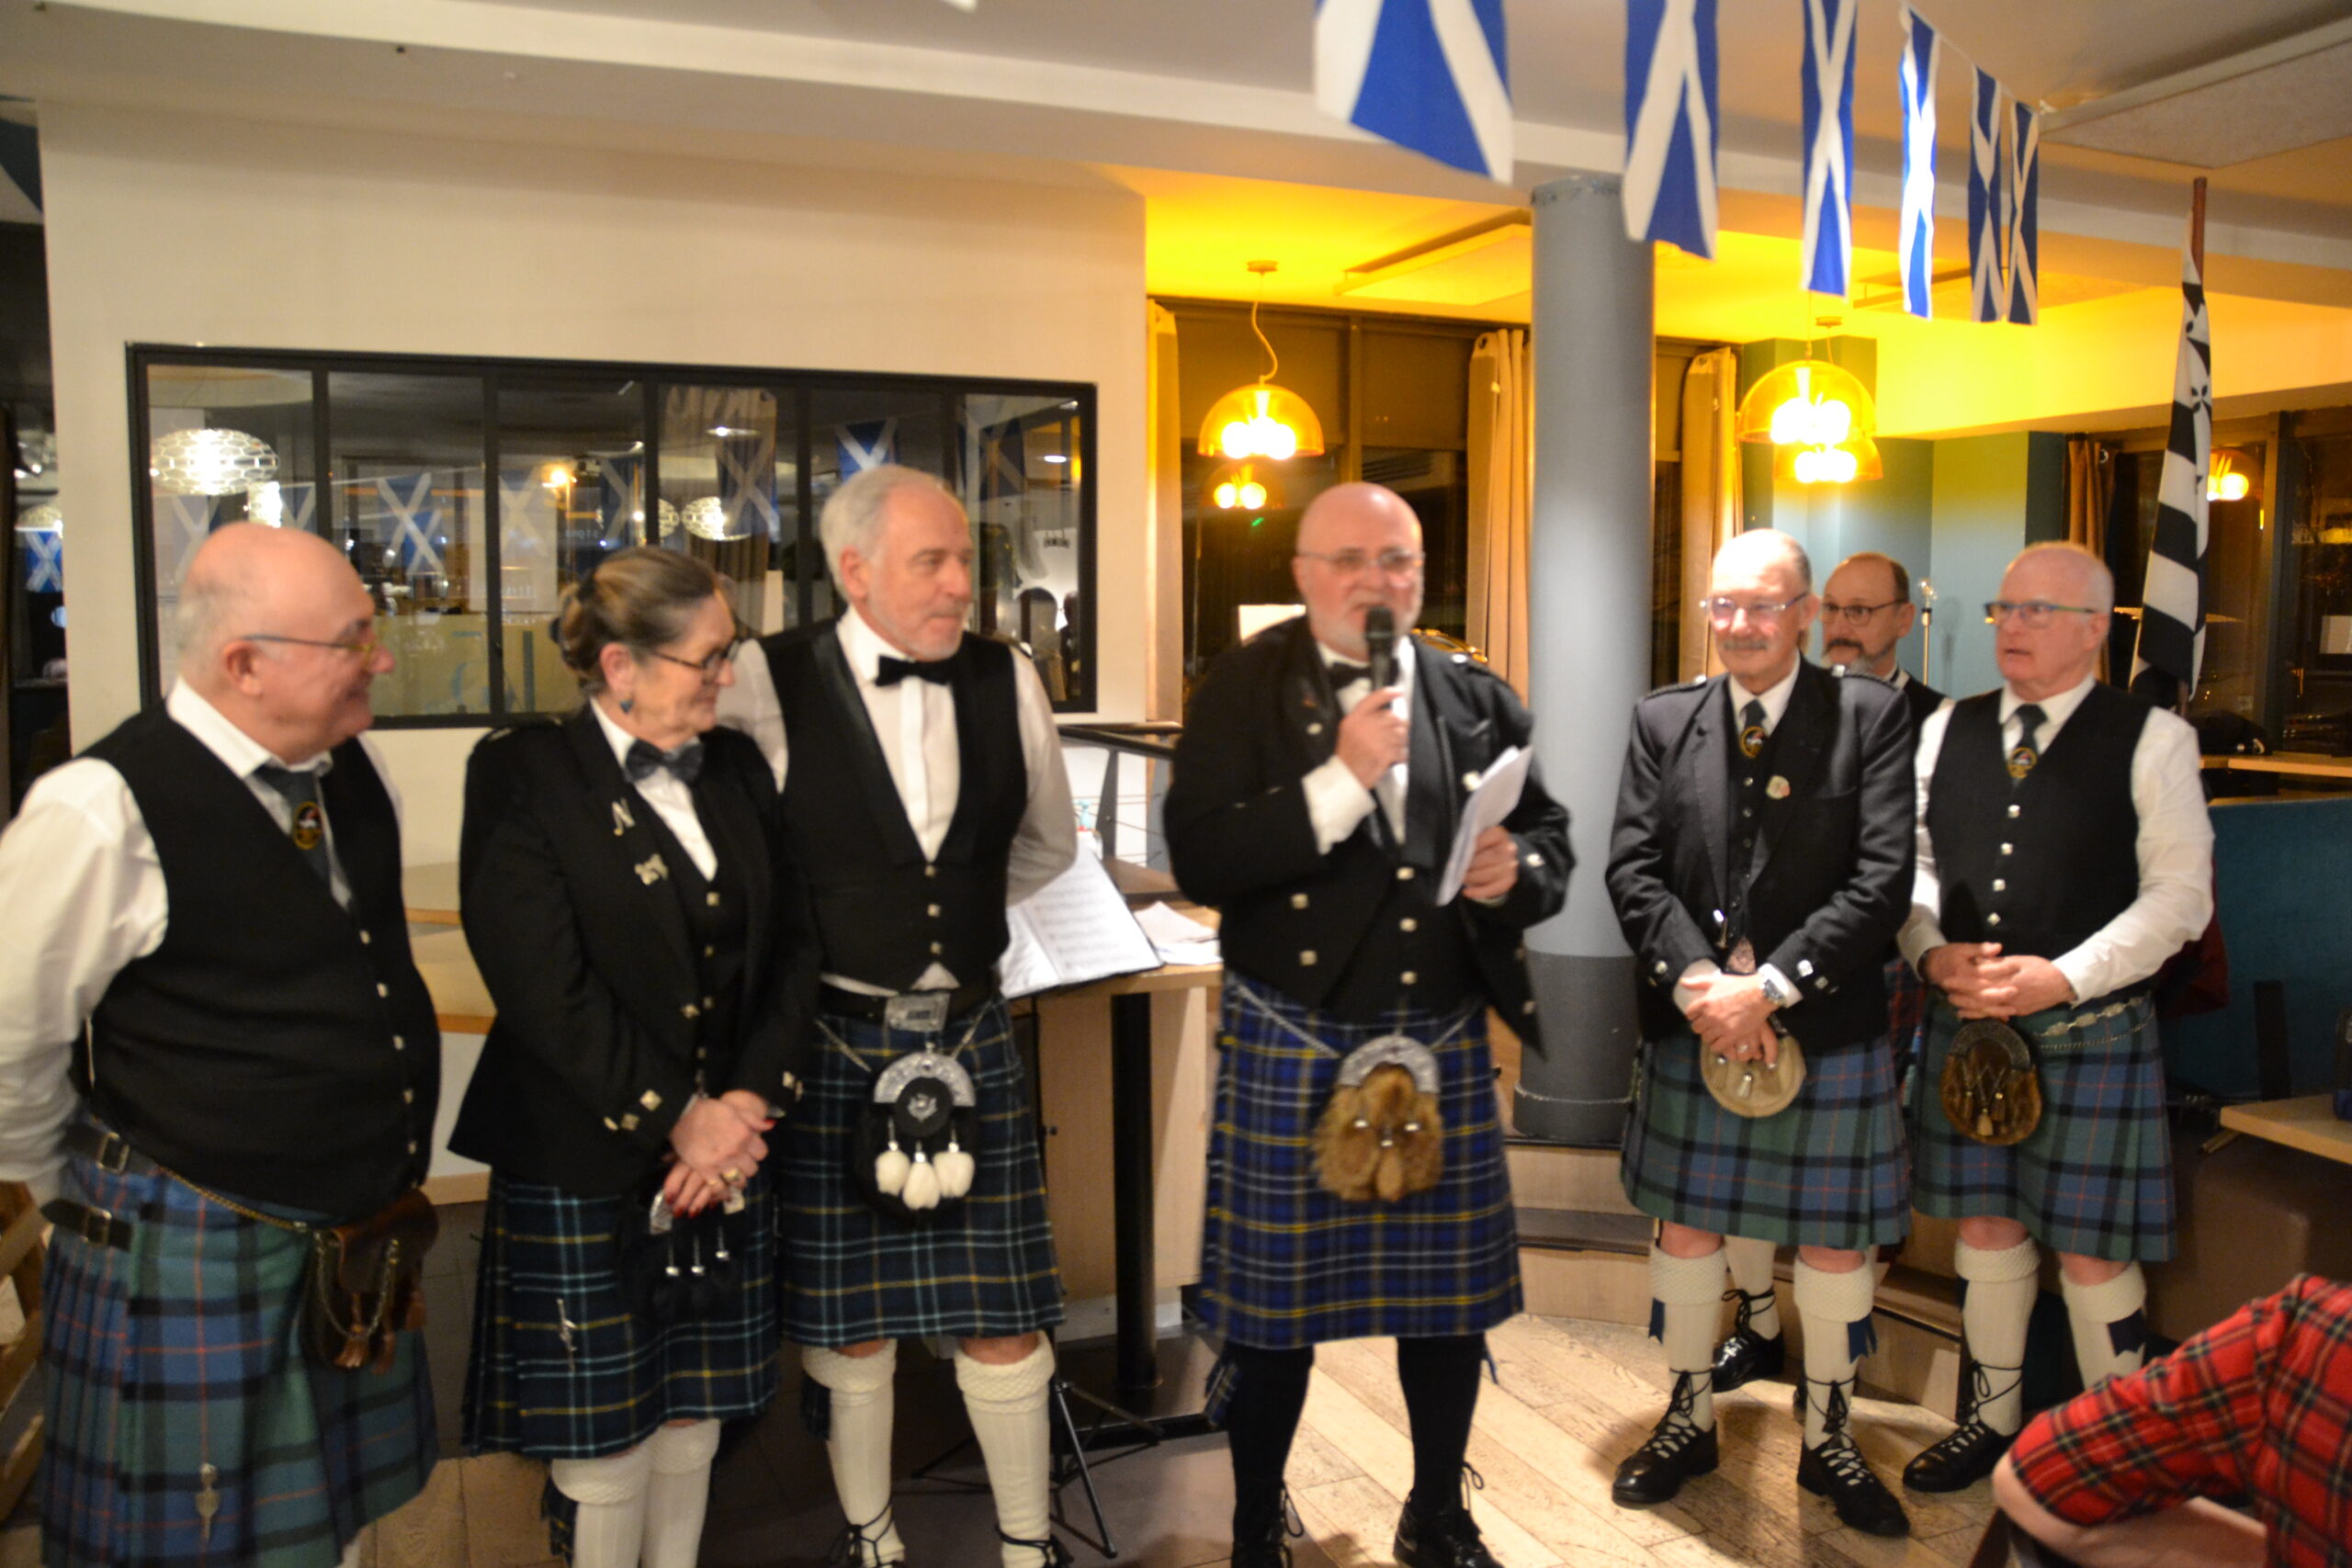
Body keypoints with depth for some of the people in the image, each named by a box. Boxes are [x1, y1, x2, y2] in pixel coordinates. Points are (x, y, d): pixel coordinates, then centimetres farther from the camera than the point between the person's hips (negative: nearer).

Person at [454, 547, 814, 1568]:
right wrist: (676, 1119, -15)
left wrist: (748, 1101, -7)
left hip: (723, 1150, 5)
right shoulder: (523, 777, -8)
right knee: (604, 1447, 8)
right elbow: (546, 989, -15)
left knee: (691, 1424, 14)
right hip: (585, 1167, -4)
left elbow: (789, 948, 6)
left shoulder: (736, 768, 7)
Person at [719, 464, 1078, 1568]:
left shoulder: (1007, 681, 0)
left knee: (1001, 1306, 10)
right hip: (831, 1042, -2)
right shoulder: (767, 685, -11)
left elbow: (1047, 843, 14)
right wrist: (816, 929, 1)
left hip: (971, 1034, 3)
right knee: (845, 1311, 12)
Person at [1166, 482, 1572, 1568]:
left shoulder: (1478, 697, 7)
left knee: (1450, 1293, 12)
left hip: (1444, 1040, 4)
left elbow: (1548, 838, 13)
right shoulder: (1242, 690, -5)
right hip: (1289, 1045, -3)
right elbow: (1198, 862, -16)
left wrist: (1518, 869, -11)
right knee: (1272, 1300, 7)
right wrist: (1342, 779, -22)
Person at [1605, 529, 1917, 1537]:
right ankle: (1689, 1422, 34)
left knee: (1833, 1239, 10)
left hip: (1828, 1031, -2)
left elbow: (1884, 879, -12)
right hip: (1692, 1030, 2)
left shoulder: (1870, 718, -5)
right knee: (1685, 1226, 13)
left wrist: (1770, 987, -18)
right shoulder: (1663, 721, 4)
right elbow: (1634, 869, -1)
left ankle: (1830, 1443, 32)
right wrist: (1696, 983, -15)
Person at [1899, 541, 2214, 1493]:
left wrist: (2063, 976, -18)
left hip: (2090, 1030, -4)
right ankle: (1991, 1417, 32)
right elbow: (1910, 861, 11)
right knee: (1985, 1227, 14)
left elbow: (2180, 893, -9)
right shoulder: (1949, 730, 9)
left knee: (2090, 1252, 2)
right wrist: (1931, 952, -7)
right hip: (1964, 1023, 4)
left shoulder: (2150, 739, -4)